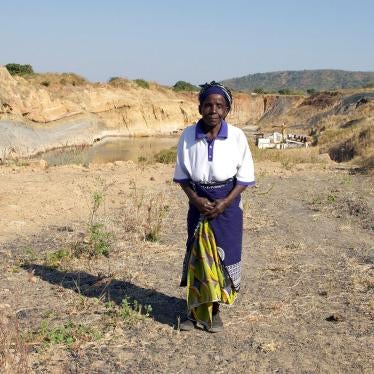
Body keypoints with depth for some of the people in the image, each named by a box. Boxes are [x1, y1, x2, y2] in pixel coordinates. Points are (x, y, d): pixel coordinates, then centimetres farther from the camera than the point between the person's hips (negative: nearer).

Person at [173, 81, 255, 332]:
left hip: (227, 203, -1)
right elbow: (182, 175, 2)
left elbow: (245, 177, -3)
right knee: (196, 255, 4)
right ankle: (194, 310, 17)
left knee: (223, 255, 3)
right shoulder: (188, 136, -6)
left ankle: (214, 310, 19)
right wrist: (195, 199, -13)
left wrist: (225, 202, -15)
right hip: (199, 202, 1)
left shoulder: (237, 137, -9)